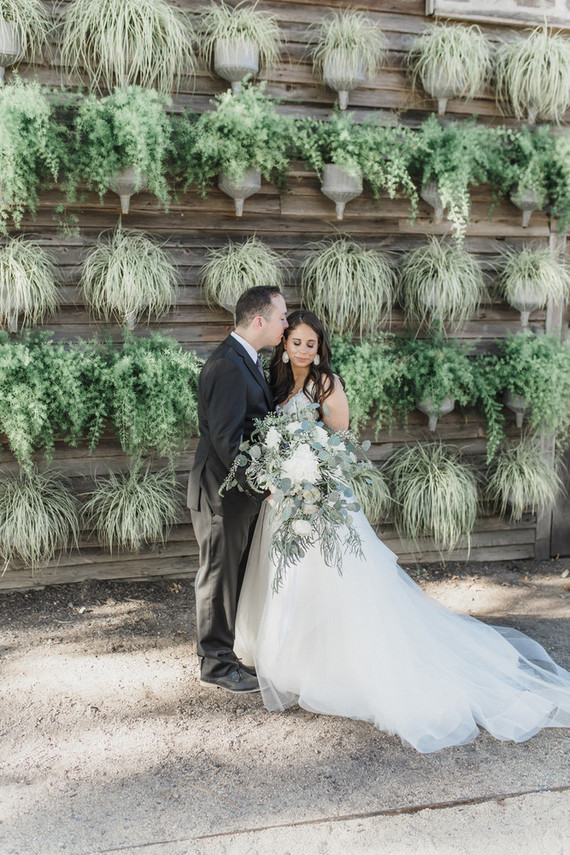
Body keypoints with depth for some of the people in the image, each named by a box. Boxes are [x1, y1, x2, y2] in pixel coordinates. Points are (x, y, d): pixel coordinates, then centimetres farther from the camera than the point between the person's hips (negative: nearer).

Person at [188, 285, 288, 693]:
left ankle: (230, 649, 35)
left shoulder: (246, 360, 10)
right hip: (224, 492, -10)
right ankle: (217, 665, 19)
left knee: (236, 576, 20)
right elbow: (227, 439, -26)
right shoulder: (228, 366, -23)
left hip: (244, 490, 10)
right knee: (220, 578, 4)